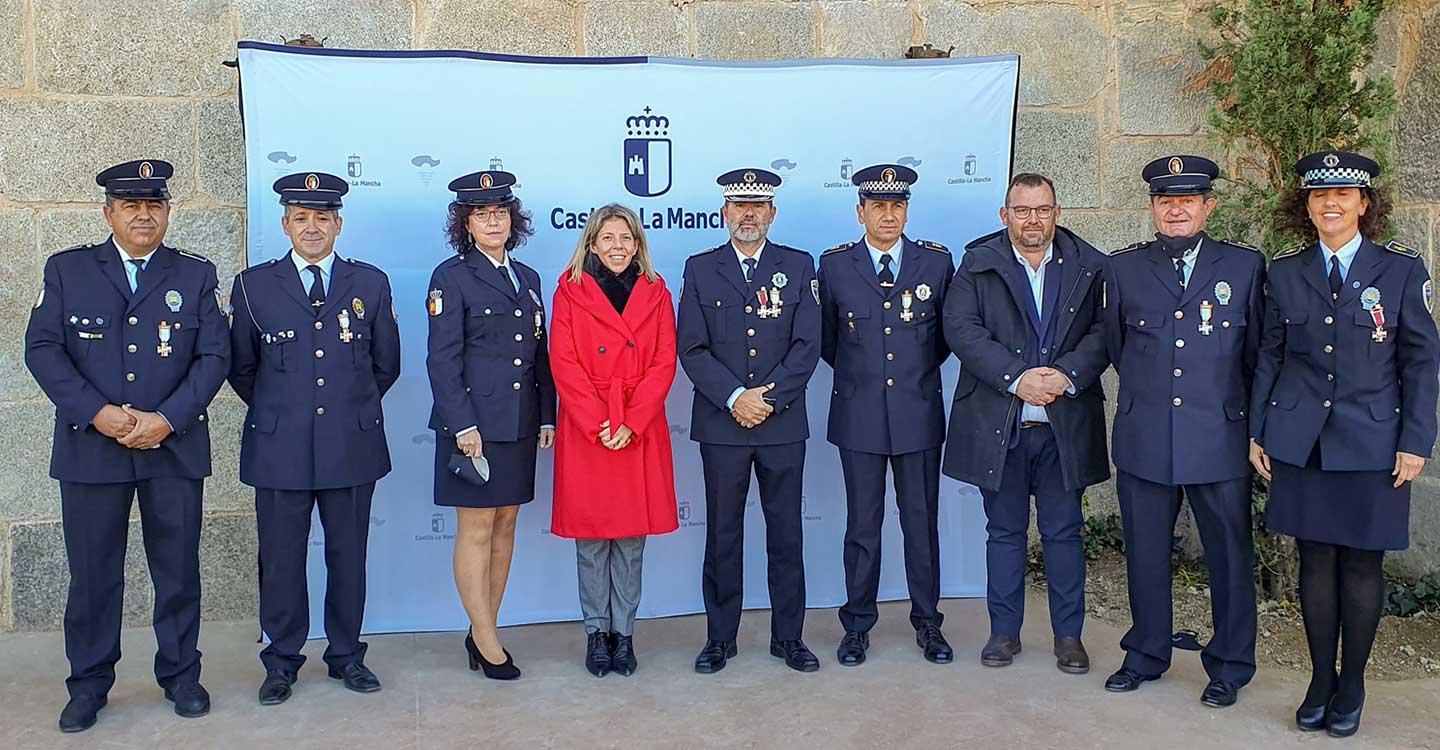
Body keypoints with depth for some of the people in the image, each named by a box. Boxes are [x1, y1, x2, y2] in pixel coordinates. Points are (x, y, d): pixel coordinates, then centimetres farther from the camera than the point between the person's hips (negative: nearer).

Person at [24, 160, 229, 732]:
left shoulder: (196, 275, 7)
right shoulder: (66, 270, 7)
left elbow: (214, 355, 0)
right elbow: (42, 348, 0)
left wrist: (168, 419, -12)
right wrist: (96, 413, -13)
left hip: (174, 445, 0)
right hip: (90, 445, 0)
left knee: (178, 569, 7)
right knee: (93, 571, 6)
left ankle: (180, 675, 22)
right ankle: (88, 685, 21)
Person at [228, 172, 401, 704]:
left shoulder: (371, 283, 6)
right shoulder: (253, 285, 5)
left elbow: (386, 365, 14)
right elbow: (241, 368, 13)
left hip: (352, 445, 1)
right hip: (279, 447, 0)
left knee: (348, 555, 8)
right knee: (281, 557, 6)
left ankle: (346, 655, 22)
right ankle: (282, 661, 21)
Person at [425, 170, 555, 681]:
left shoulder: (527, 278, 14)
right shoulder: (451, 276, -3)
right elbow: (442, 358, -9)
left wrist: (547, 417, 9)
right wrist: (462, 424, -15)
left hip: (520, 423, 6)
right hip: (474, 422, -6)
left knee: (506, 526, 9)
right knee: (476, 529, -1)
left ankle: (482, 632, 20)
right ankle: (487, 640, 8)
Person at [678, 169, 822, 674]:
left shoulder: (799, 266, 6)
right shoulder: (700, 269, 6)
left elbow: (808, 345, -1)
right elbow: (691, 348, -1)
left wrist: (767, 398, -11)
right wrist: (735, 398, -12)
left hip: (784, 423, 0)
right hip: (720, 423, 0)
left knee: (786, 532, 7)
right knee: (723, 533, 7)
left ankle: (788, 636, 19)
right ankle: (720, 637, 19)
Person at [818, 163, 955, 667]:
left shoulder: (937, 261, 2)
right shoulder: (834, 265, 1)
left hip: (919, 412, 1)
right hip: (859, 413, 0)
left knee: (922, 521, 8)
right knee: (862, 524, 6)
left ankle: (927, 623, 22)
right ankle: (857, 626, 18)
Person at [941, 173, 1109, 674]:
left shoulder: (1088, 266, 6)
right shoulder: (977, 264, 2)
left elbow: (1103, 332, -1)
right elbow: (962, 329, -9)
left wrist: (1067, 375, -18)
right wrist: (1017, 378, -17)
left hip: (1065, 425, 1)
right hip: (998, 425, 0)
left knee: (1064, 531, 7)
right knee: (1005, 531, 10)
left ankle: (1068, 635, 21)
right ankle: (1004, 632, 22)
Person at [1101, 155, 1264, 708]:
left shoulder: (1245, 266, 3)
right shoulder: (1123, 268, 6)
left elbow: (1257, 352, 9)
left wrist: (1226, 400, 10)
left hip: (1219, 439, -1)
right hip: (1143, 439, 1)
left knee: (1230, 555, 7)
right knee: (1145, 553, 11)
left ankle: (1229, 668, 23)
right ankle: (1146, 656, 28)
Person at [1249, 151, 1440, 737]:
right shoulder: (1284, 272, 5)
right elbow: (1270, 356, 10)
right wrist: (1257, 432, 7)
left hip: (1372, 442, -1)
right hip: (1301, 442, 2)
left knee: (1361, 564, 5)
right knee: (1316, 561, 8)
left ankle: (1352, 685, 21)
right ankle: (1321, 681, 21)